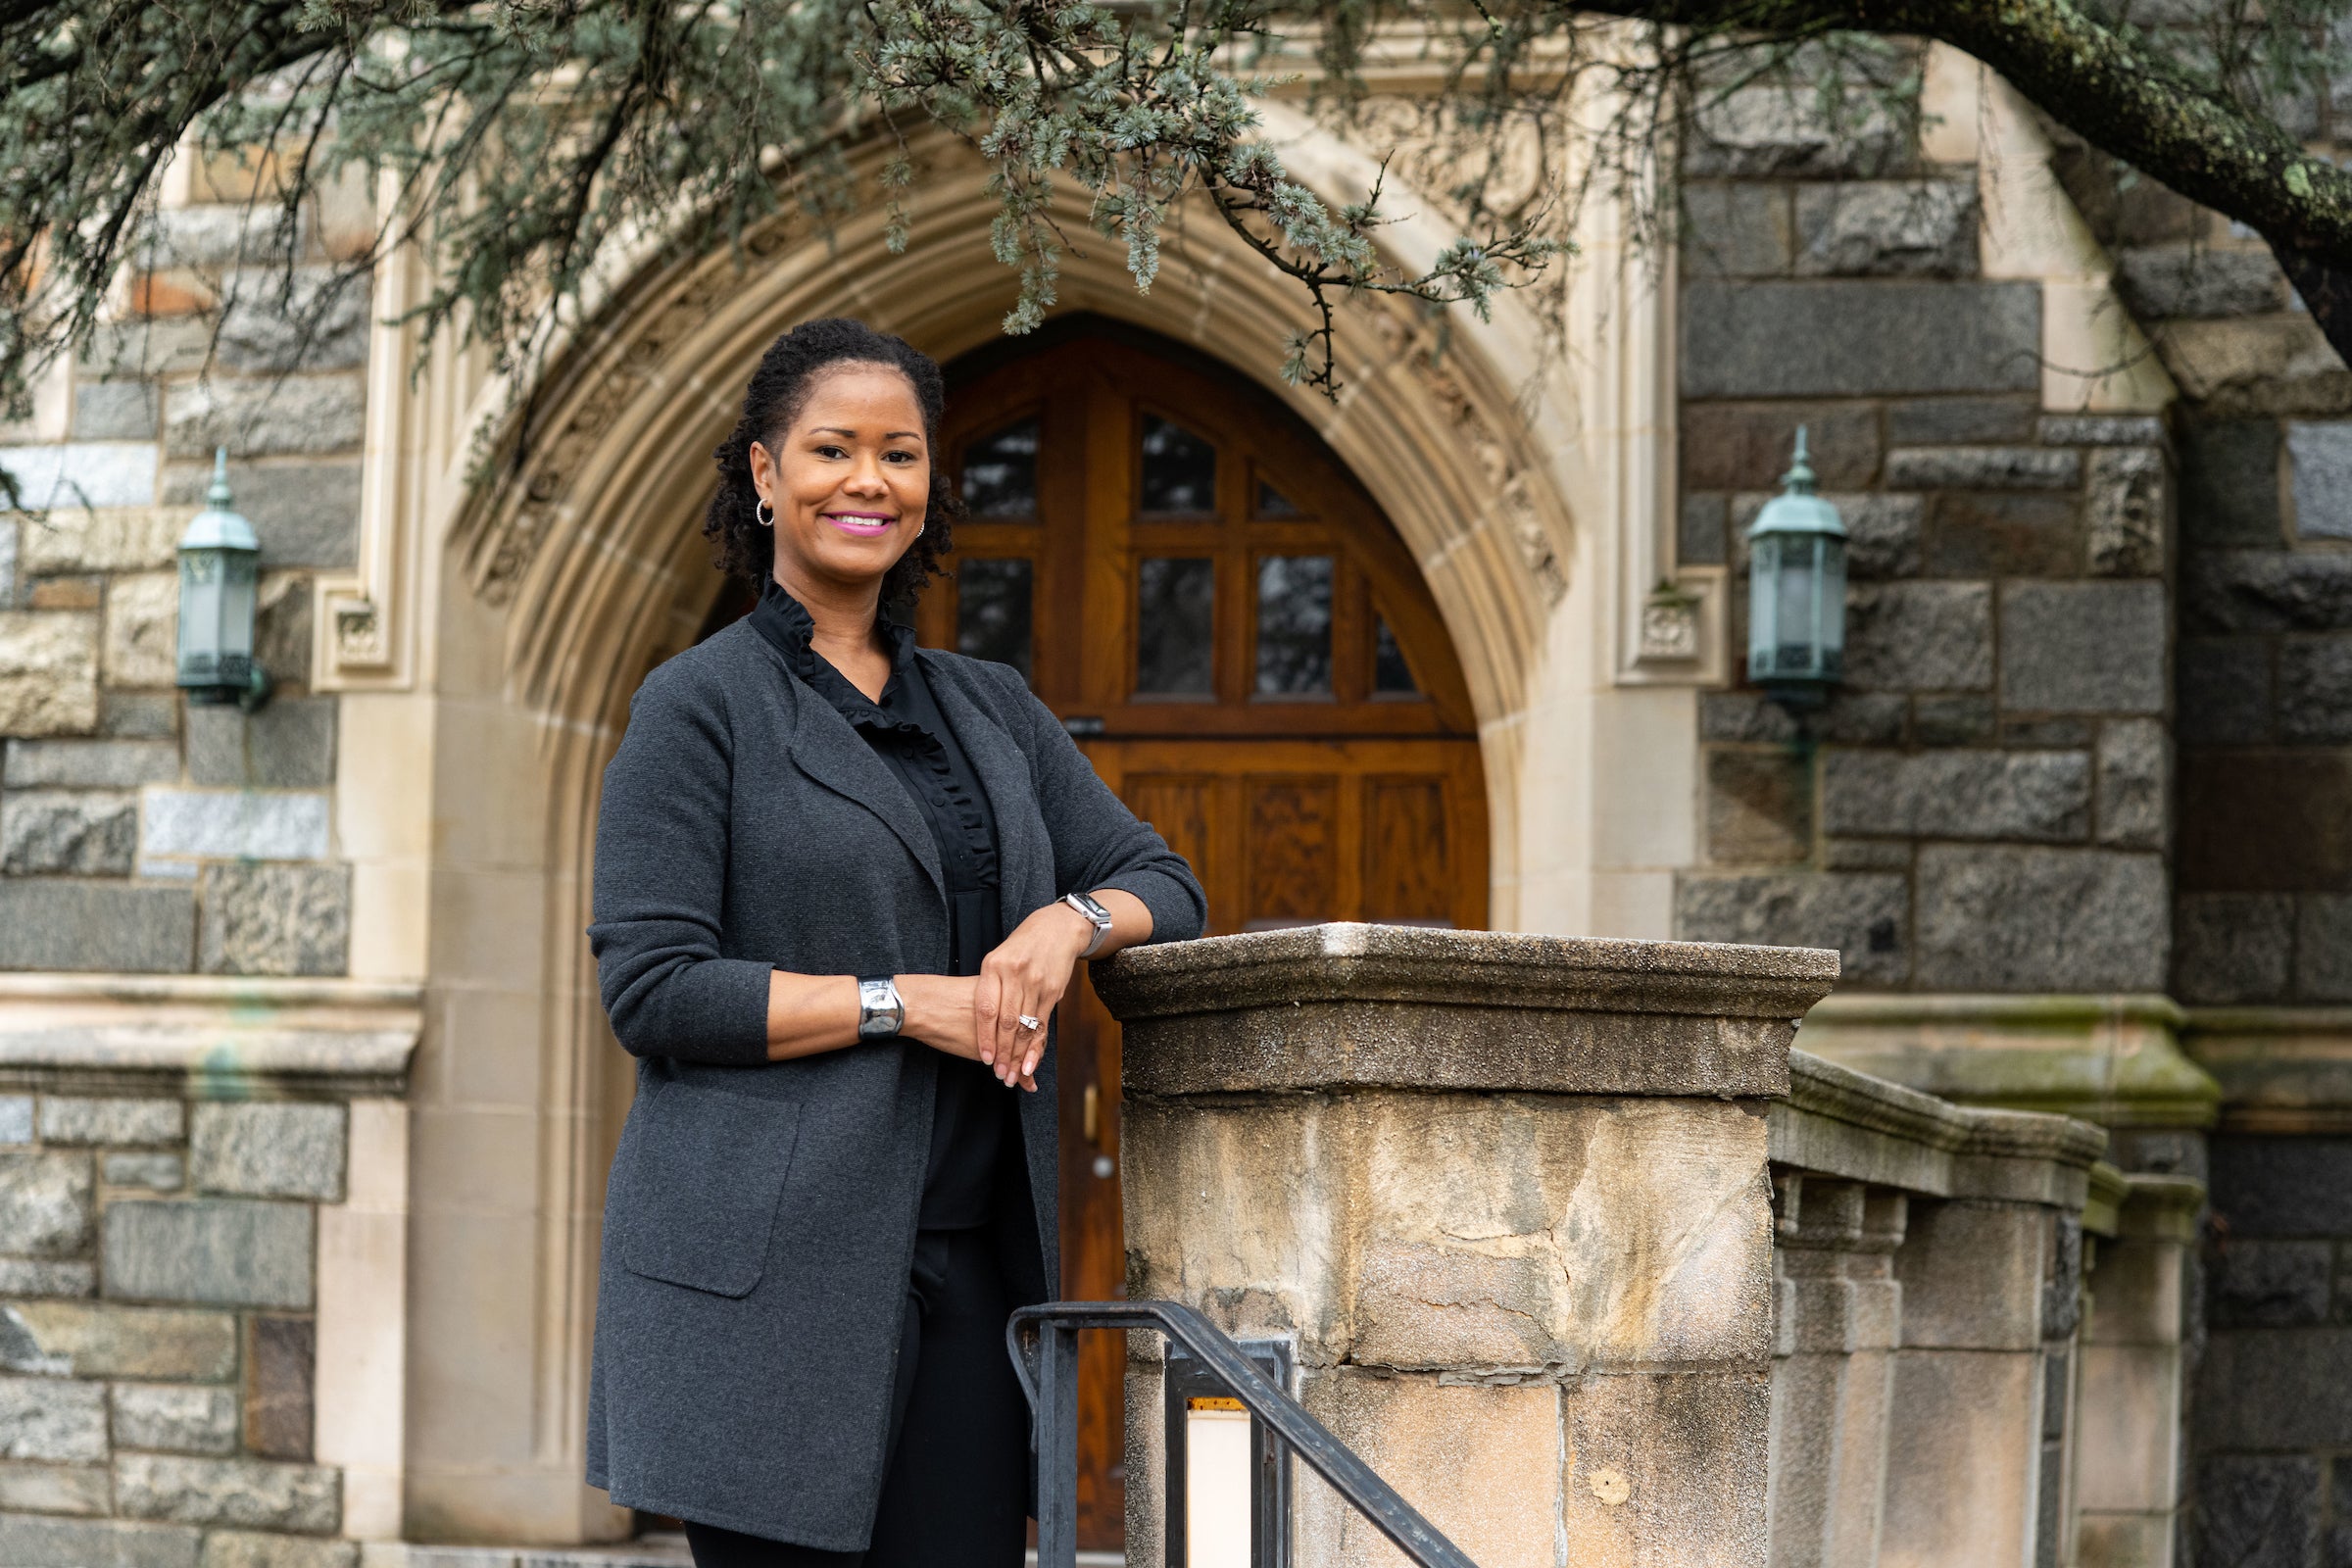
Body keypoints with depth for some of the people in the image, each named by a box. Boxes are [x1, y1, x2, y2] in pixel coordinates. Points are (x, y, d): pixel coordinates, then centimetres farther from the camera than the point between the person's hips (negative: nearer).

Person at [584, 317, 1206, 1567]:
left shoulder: (991, 708, 18)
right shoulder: (700, 705, 0)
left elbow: (1166, 887, 17)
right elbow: (649, 989, -8)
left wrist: (1072, 920, -6)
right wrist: (904, 1003, -13)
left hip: (968, 1265, 5)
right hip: (768, 1272, -5)